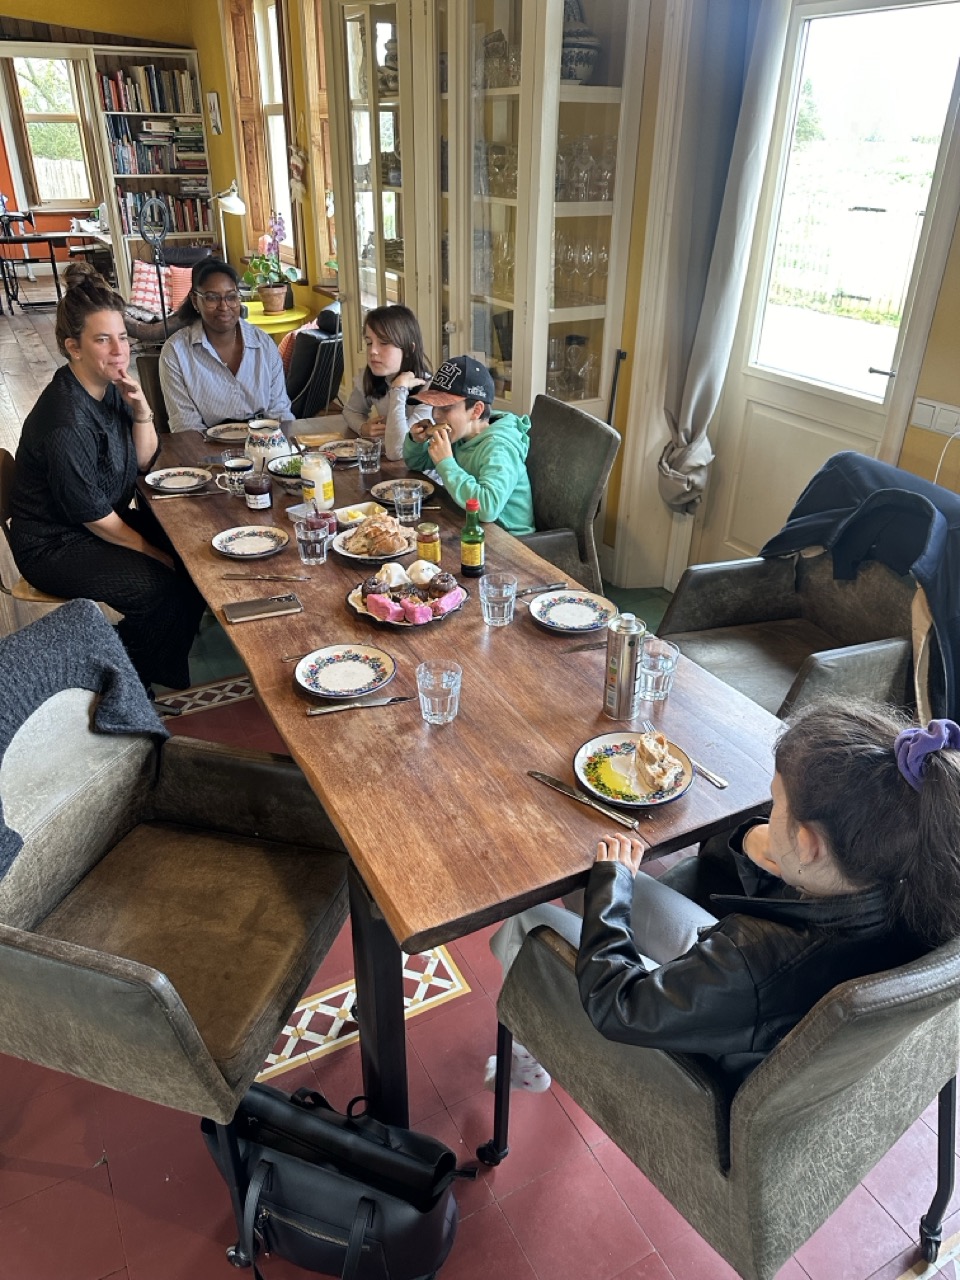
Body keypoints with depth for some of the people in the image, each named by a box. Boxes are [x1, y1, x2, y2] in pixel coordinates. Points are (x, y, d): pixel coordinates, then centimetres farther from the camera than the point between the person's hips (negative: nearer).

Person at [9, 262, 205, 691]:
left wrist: (140, 406, -13)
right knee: (163, 587, -23)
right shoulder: (66, 419, -28)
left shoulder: (109, 385, -2)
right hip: (55, 545, -9)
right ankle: (140, 681, 4)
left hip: (103, 520, 9)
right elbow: (93, 514, -22)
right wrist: (156, 555, -12)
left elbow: (144, 459, 5)